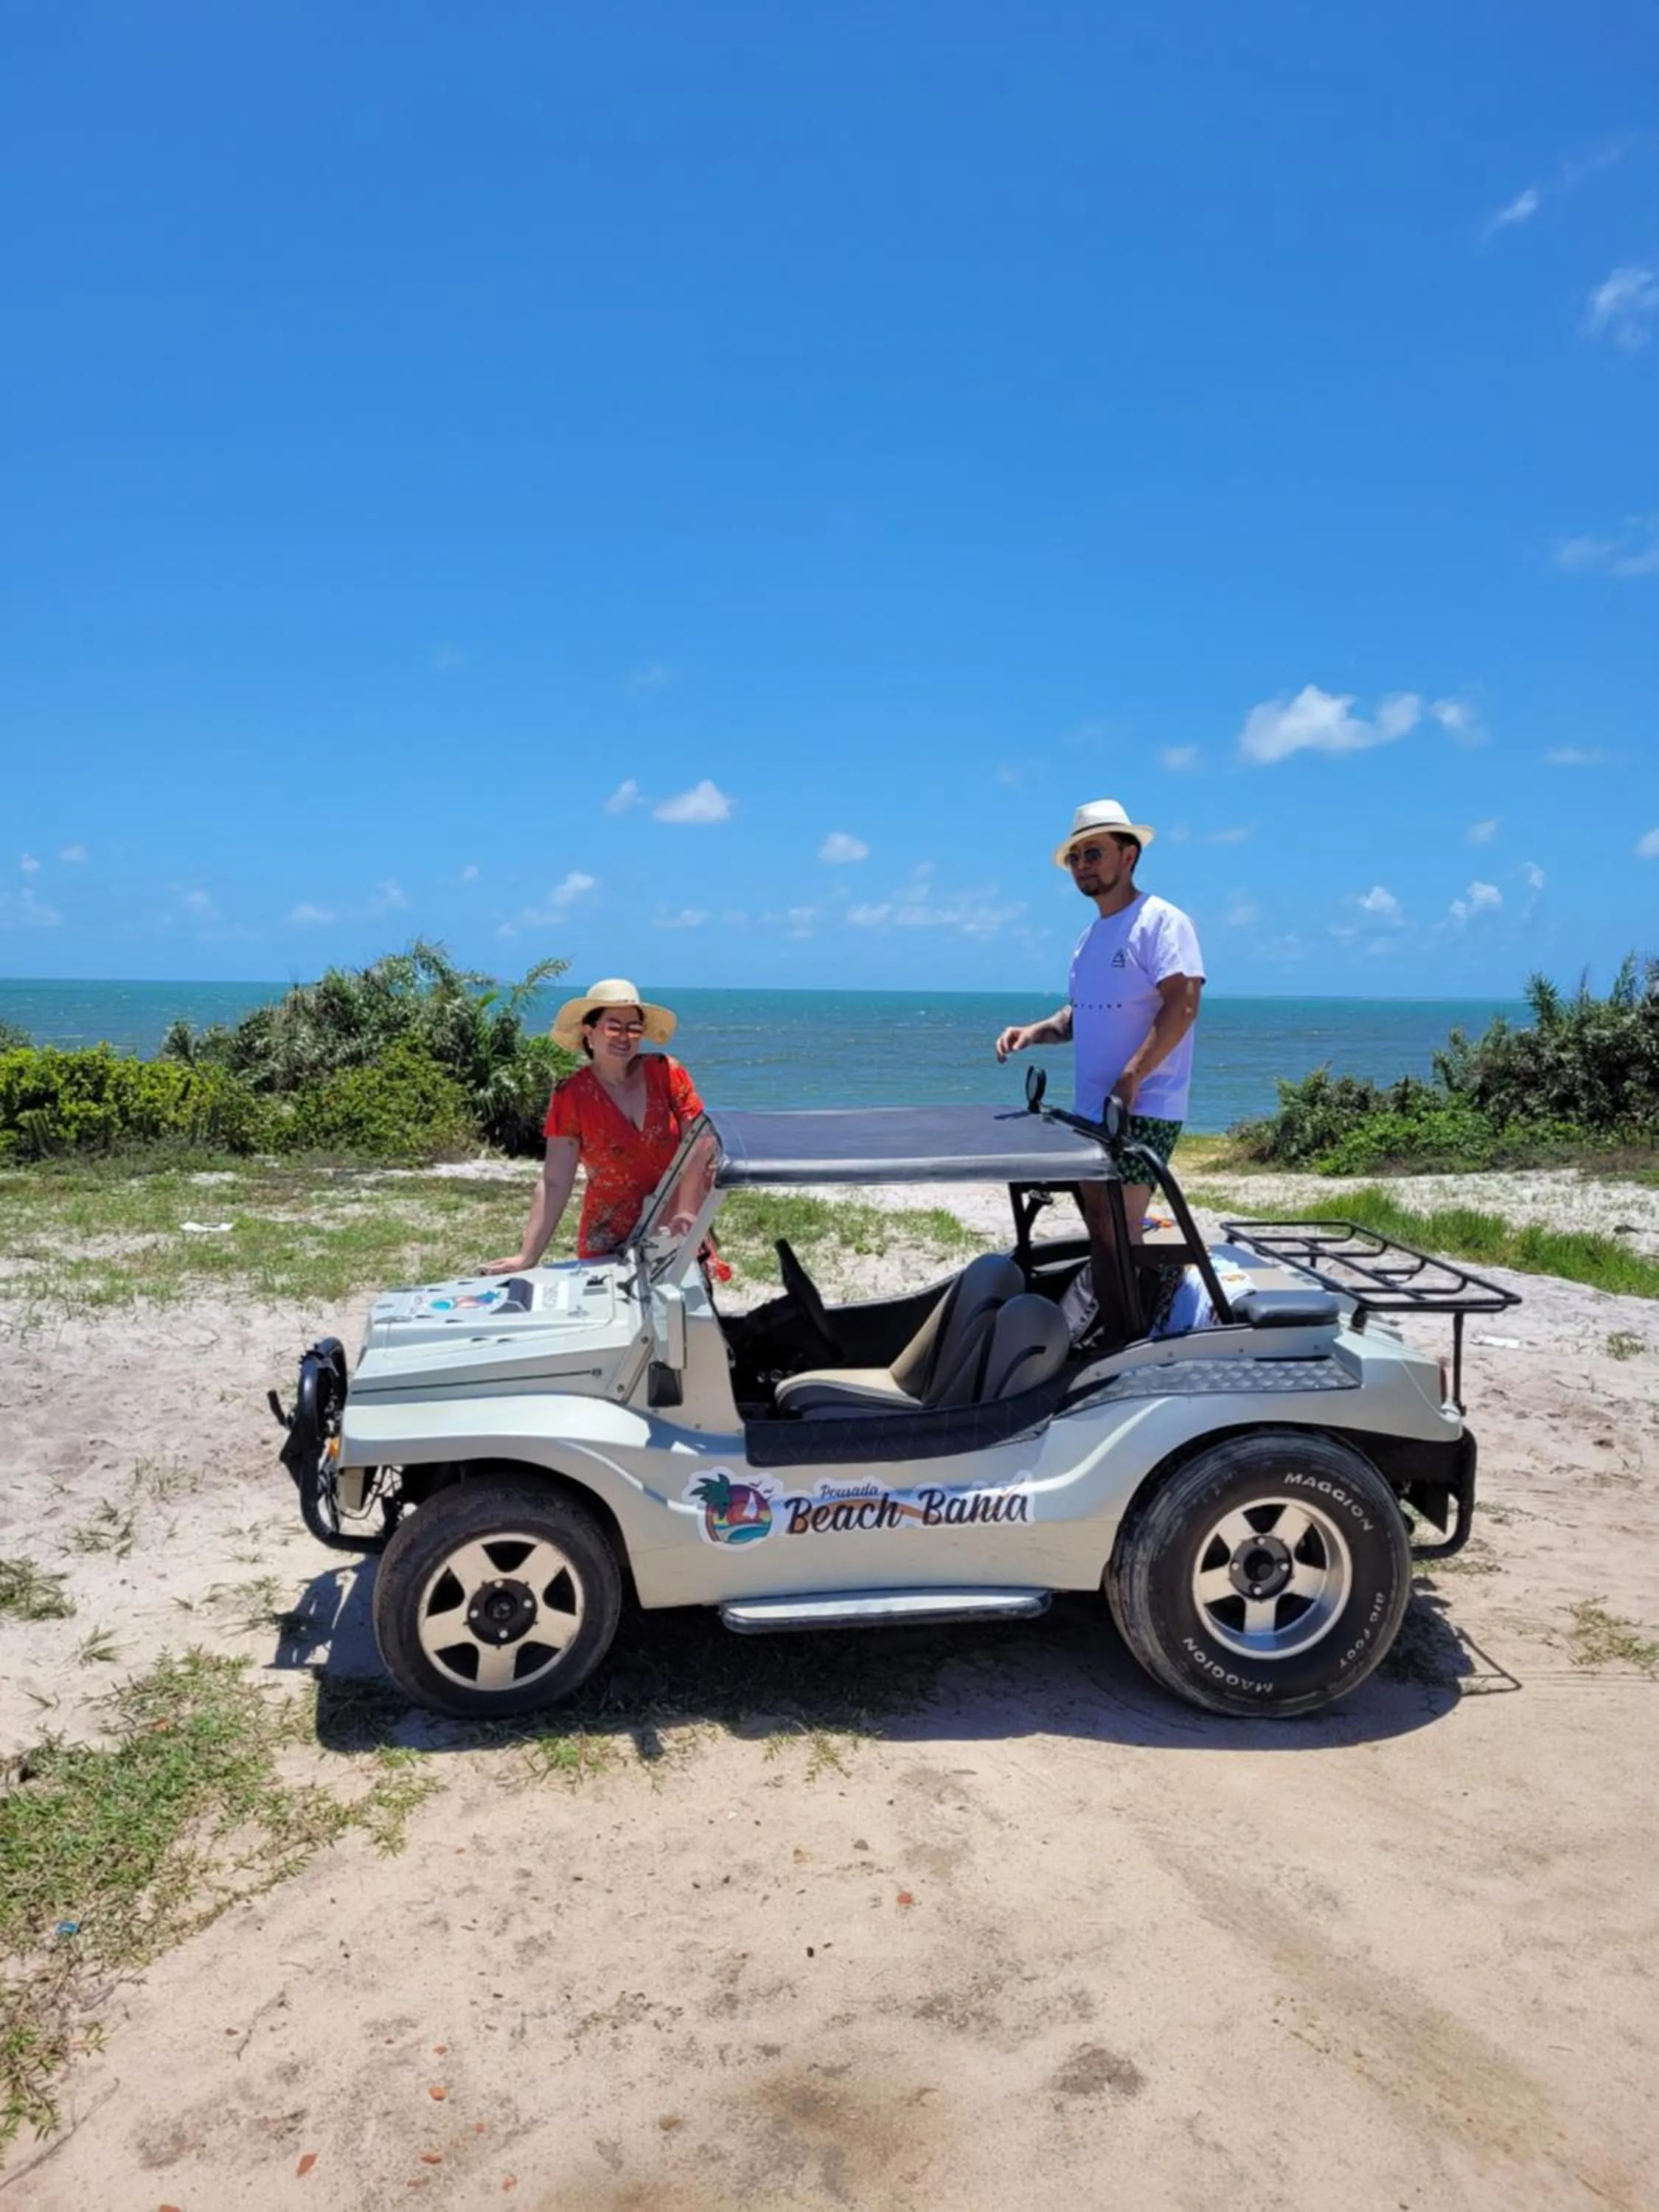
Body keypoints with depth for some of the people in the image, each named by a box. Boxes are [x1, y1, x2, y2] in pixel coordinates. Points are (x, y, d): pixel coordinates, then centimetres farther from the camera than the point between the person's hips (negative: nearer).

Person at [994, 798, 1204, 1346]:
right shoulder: (1090, 937, 17)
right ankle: (1114, 1335, 22)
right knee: (1103, 1228, 12)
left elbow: (1183, 1005, -19)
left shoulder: (1161, 921, -9)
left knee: (1112, 1228, -11)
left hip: (1142, 1112, -9)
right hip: (1091, 1112, 9)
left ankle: (1126, 1346, -2)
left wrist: (1129, 1079, -25)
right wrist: (1036, 1031, 5)